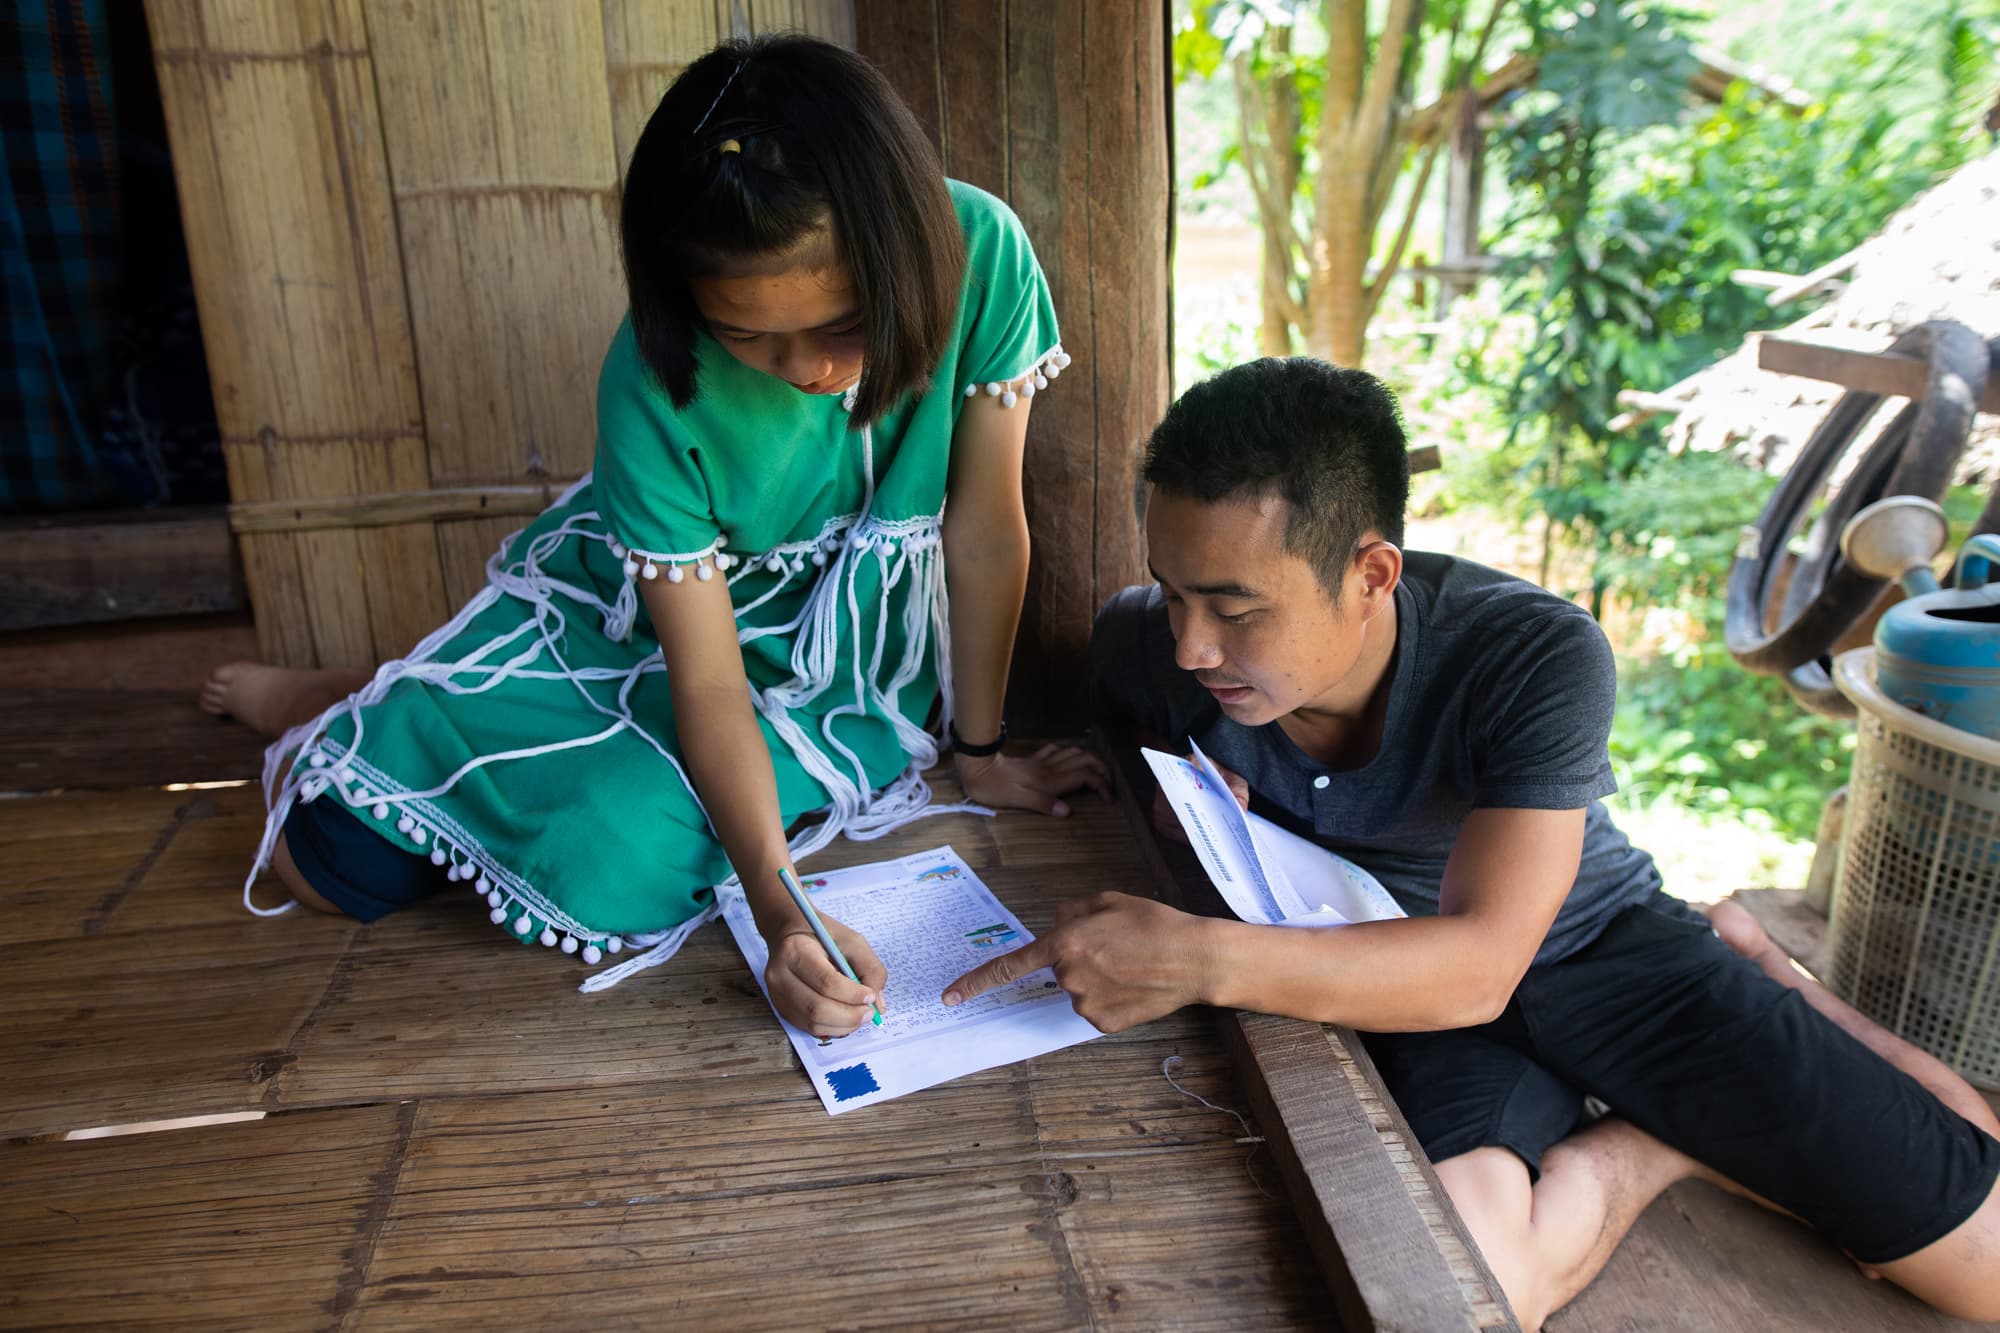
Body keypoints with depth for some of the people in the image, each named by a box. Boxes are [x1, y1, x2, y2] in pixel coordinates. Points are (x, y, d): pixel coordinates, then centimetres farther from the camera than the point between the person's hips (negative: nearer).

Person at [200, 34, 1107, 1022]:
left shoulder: (980, 255, -27)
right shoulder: (656, 387, -29)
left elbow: (986, 531, -16)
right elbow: (708, 682, -24)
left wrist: (980, 753, -6)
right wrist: (778, 909, -36)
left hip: (826, 641, 2)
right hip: (638, 606, -1)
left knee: (609, 872, -22)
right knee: (333, 857, -8)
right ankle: (343, 709, 32)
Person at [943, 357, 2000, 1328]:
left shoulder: (1537, 659, -28)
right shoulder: (1152, 646, -19)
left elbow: (1479, 963, -33)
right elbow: (1112, 738, 7)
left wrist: (1200, 960, -46)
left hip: (1589, 940, -1)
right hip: (1398, 968, 2)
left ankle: (1752, 970, 17)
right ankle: (1668, 1137, -1)